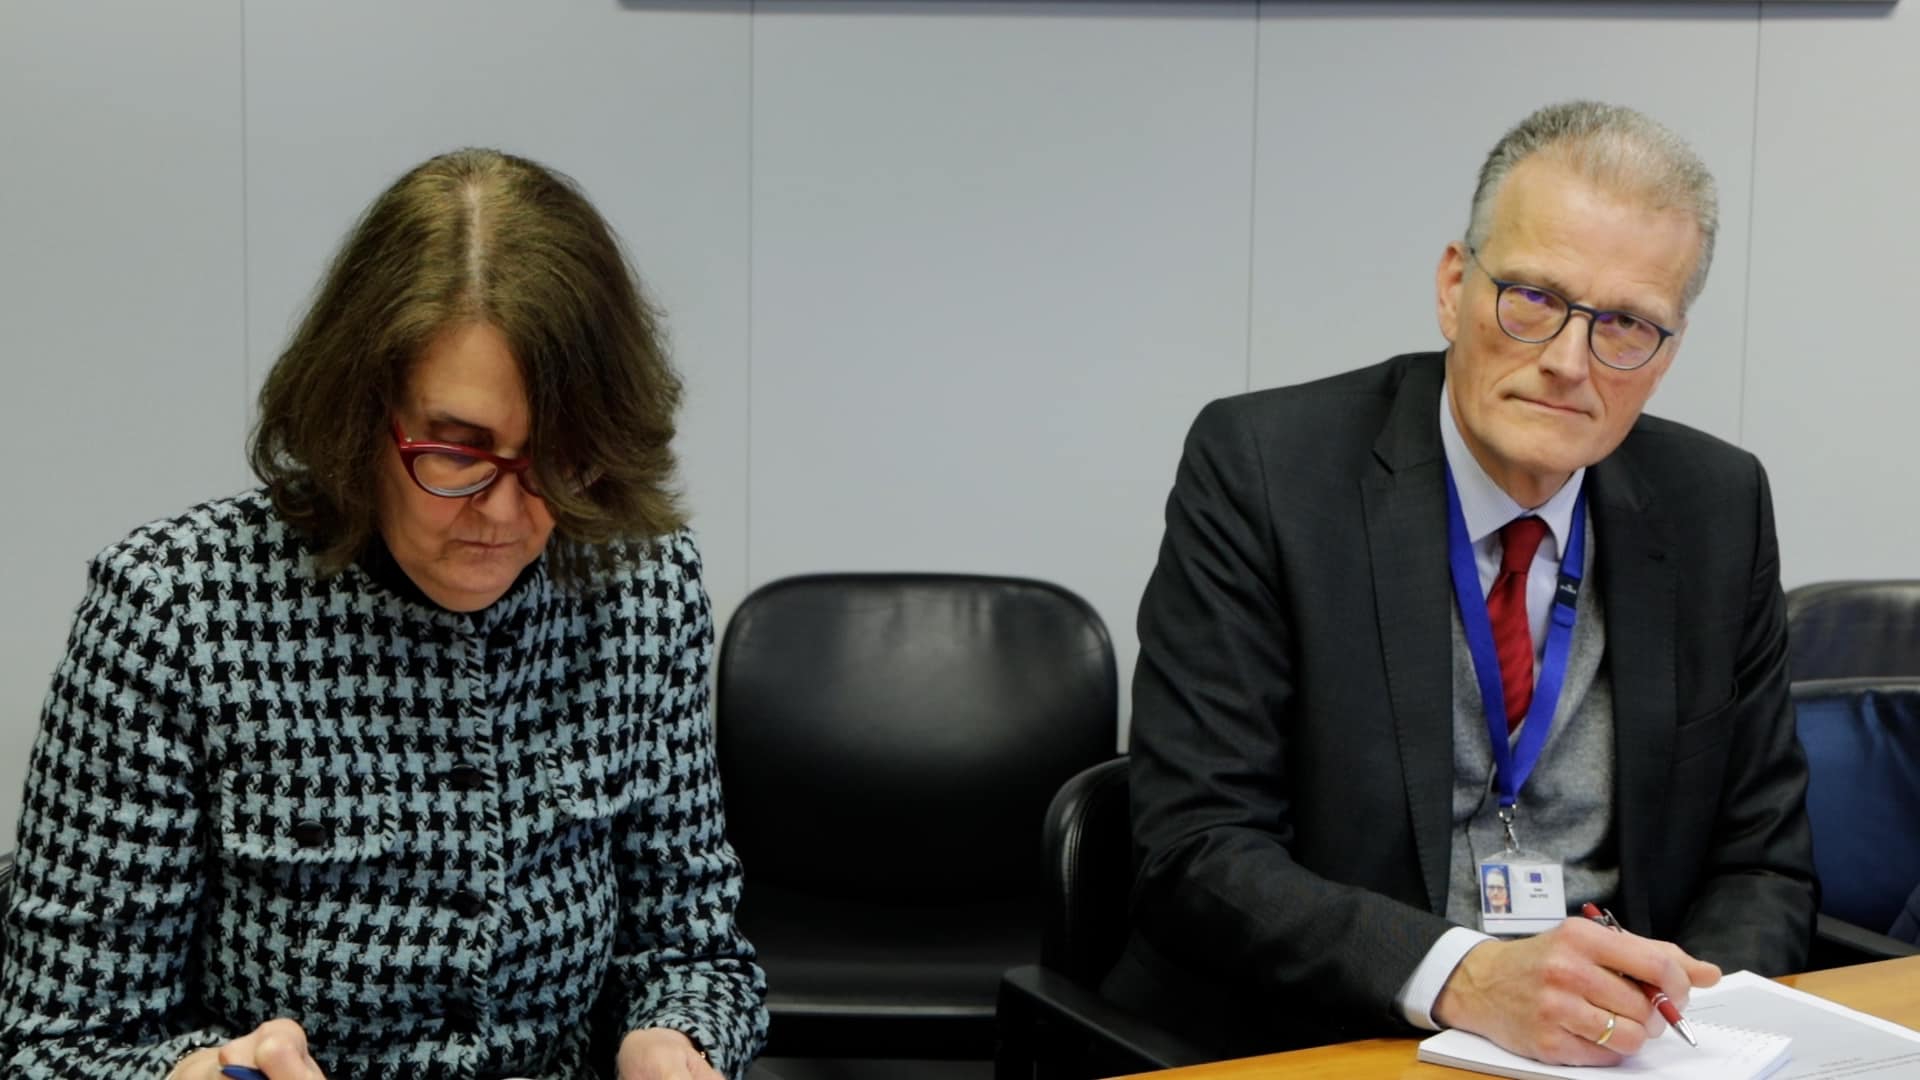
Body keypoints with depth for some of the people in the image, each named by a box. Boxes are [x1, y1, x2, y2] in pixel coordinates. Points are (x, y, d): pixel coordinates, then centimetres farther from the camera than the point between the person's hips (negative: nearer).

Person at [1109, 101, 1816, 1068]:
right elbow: (1195, 854, -14)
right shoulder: (1260, 470, -10)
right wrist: (1466, 978, -28)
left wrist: (1687, 1006, -12)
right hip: (1300, 1050, -4)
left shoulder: (1719, 508, 3)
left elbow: (1762, 861, 9)